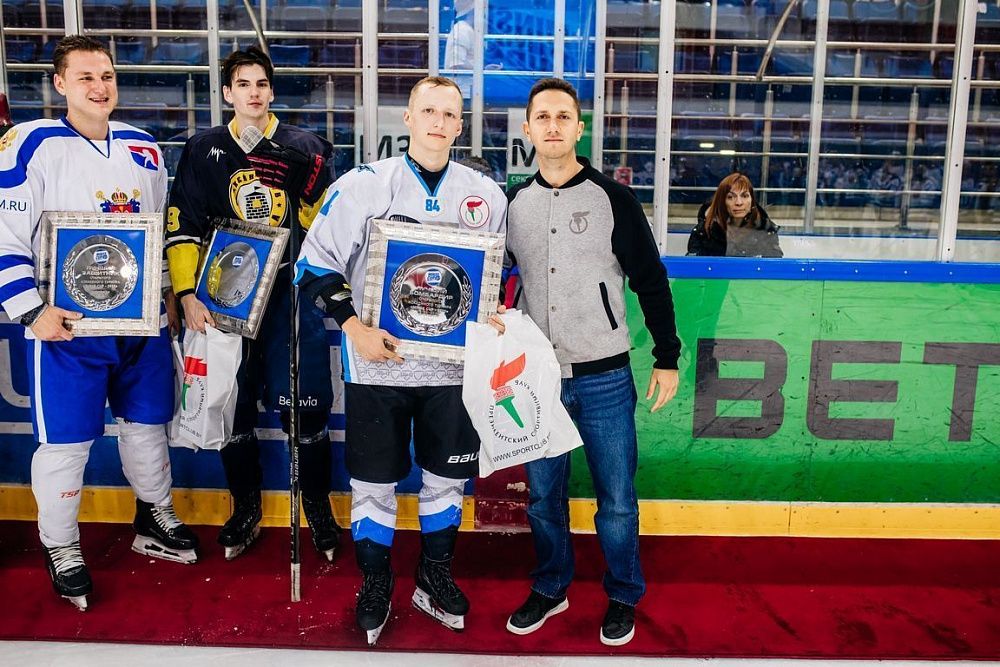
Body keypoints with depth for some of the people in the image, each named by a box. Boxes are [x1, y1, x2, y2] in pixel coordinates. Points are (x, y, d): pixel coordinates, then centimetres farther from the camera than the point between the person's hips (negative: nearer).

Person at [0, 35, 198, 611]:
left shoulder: (145, 148, 10)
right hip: (67, 324, -5)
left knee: (147, 424, 15)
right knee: (65, 442, 2)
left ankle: (156, 521, 35)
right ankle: (62, 552, 21)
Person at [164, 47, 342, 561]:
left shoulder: (306, 148, 7)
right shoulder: (204, 150, 8)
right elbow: (182, 227, 5)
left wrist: (313, 194, -13)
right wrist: (188, 295, -4)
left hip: (293, 292, -1)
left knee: (306, 402, -4)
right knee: (232, 403, 7)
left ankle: (318, 505, 16)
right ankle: (246, 508, 25)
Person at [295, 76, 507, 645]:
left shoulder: (487, 195, 4)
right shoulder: (363, 185, -4)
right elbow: (317, 264, -3)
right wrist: (354, 328, -13)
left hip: (453, 363, 2)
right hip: (378, 361, -2)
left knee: (447, 476, 13)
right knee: (374, 480, 8)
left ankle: (436, 579, 34)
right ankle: (375, 585, 29)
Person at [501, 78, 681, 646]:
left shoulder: (613, 199, -4)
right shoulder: (512, 204, 6)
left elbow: (651, 282, 0)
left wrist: (667, 358, 0)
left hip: (604, 378, -3)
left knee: (617, 501, 6)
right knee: (544, 497, 14)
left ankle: (623, 598, 26)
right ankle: (550, 589, 33)